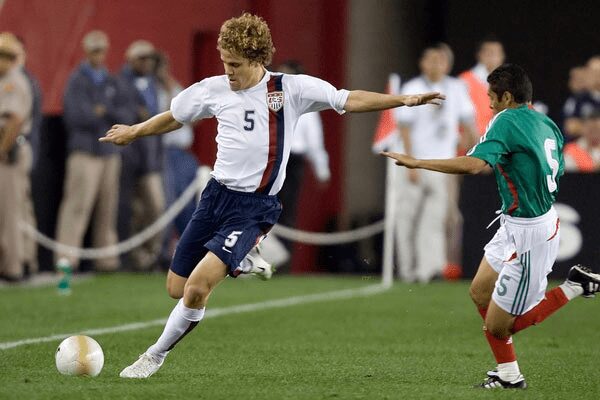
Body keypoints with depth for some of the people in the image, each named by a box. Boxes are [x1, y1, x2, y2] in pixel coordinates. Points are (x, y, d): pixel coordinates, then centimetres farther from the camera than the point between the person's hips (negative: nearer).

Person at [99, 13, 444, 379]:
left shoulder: (291, 89, -6)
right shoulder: (214, 89, 4)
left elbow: (348, 101, -4)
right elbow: (174, 118, 22)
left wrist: (403, 100, -13)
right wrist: (133, 132, 34)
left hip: (255, 207, -5)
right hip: (217, 194, 5)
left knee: (196, 288, -19)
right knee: (176, 289, 6)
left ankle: (156, 355, 1)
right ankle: (241, 259, 30)